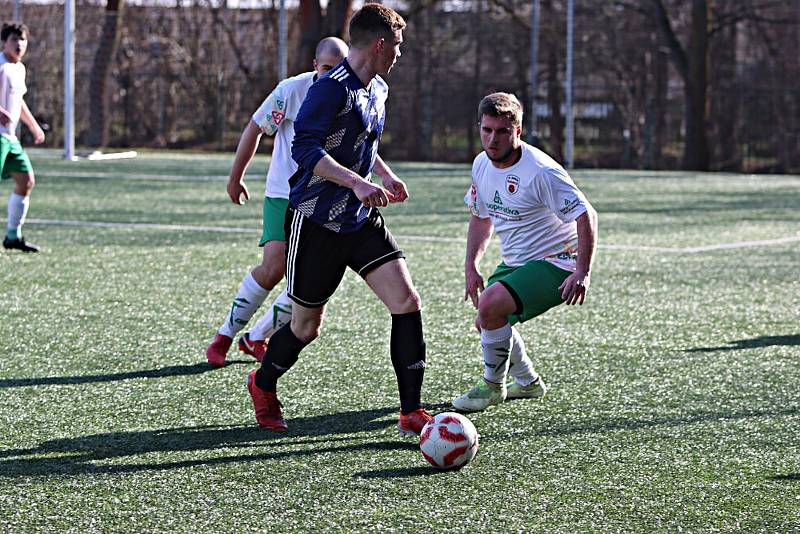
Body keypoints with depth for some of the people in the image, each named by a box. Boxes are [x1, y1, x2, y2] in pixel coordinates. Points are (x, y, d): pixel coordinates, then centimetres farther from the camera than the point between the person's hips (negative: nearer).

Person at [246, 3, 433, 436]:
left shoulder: (377, 89, 11)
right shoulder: (332, 88, -18)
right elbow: (303, 147, -27)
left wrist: (385, 174, 19)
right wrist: (356, 181, -34)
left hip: (362, 220, 7)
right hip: (316, 221, -7)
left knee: (407, 302, -9)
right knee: (307, 326, 5)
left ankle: (411, 413, -5)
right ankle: (263, 386, 35)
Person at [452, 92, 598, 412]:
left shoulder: (541, 172, -24)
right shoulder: (482, 165, 0)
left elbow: (586, 216, -23)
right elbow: (481, 217, 17)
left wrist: (582, 273, -31)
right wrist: (471, 267, 5)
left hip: (555, 262, -9)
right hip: (515, 263, 9)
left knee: (490, 306, -27)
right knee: (485, 322, 15)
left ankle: (492, 386, -5)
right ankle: (528, 383, 38)